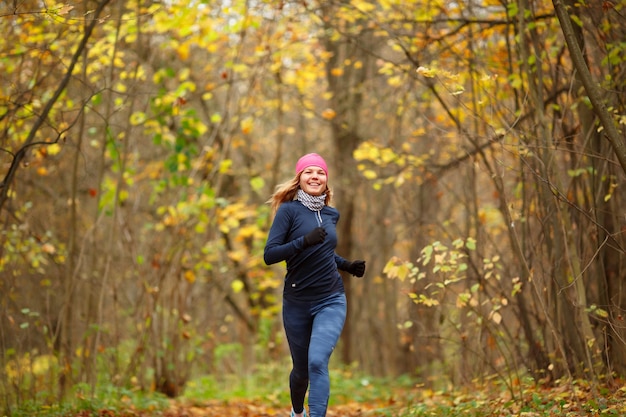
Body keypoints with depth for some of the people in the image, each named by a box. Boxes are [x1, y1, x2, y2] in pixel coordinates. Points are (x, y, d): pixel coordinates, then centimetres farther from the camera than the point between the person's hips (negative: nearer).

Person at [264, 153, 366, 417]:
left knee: (317, 361, -22)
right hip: (297, 303, -1)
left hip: (331, 301, 2)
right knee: (301, 369, 15)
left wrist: (346, 265, 9)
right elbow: (269, 255, -17)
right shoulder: (289, 210, -9)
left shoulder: (331, 214, 6)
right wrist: (304, 241, -29)